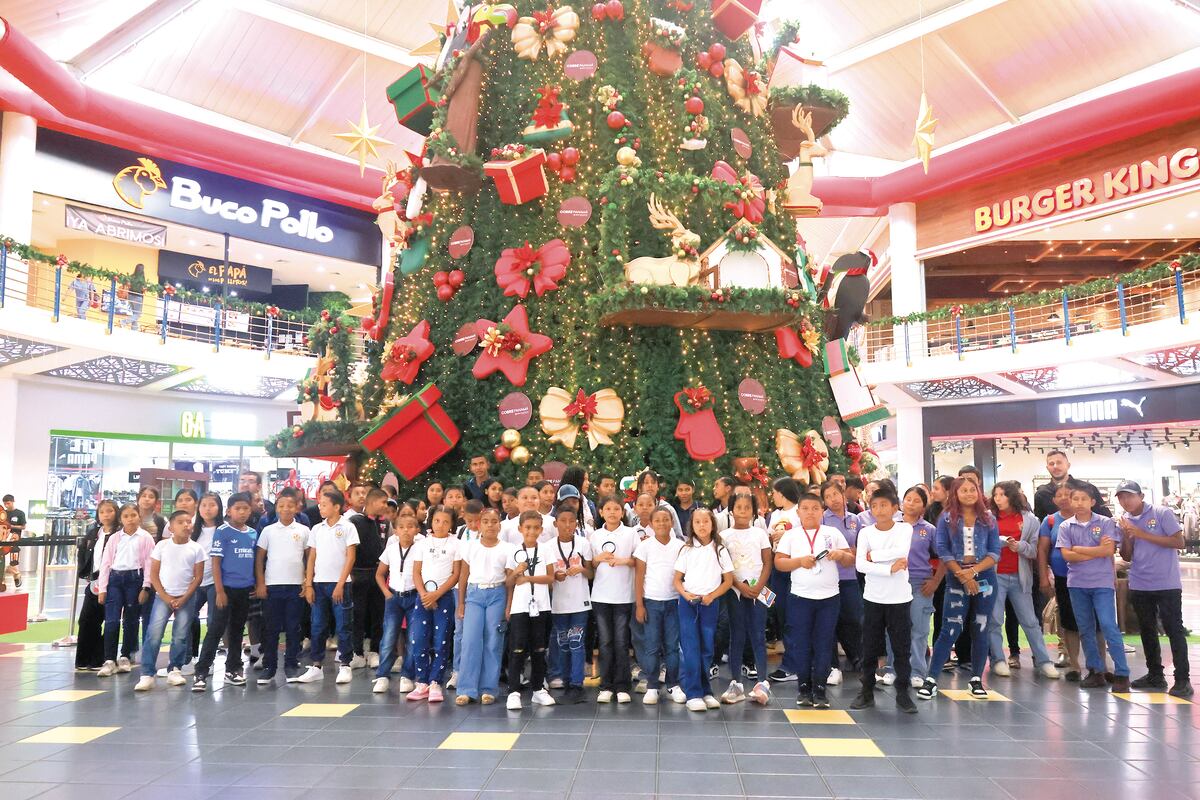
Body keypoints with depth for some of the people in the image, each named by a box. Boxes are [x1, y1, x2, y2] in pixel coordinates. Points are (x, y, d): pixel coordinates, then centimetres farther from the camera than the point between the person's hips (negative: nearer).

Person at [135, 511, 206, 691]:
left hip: (186, 598, 1)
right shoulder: (162, 546, 0)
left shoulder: (196, 549, 0)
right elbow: (154, 574, 0)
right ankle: (147, 674, -5)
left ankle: (174, 670, 17)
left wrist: (184, 598, -9)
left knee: (181, 636, 3)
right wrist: (166, 597, -8)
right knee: (154, 634, -10)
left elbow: (198, 577, 0)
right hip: (163, 596, 0)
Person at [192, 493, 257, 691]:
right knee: (216, 630, -5)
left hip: (245, 590, 5)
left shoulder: (253, 533, 7)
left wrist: (257, 586, 9)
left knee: (237, 630, 13)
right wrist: (219, 591, -13)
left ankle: (233, 670, 23)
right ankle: (200, 673, 0)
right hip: (226, 588, -5)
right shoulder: (222, 532, -7)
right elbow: (216, 562, -9)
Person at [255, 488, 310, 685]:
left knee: (293, 628, 5)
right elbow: (259, 558, 6)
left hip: (296, 586, 0)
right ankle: (269, 668, 13)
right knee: (271, 628, 5)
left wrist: (308, 582, 0)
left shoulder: (303, 530, 3)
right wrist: (260, 584, -1)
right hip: (272, 585, 0)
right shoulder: (268, 530, 3)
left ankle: (291, 666, 13)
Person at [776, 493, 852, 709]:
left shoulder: (833, 533, 7)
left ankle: (820, 689, 13)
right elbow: (778, 562, -1)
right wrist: (800, 561, -15)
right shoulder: (790, 535, 4)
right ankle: (804, 687, 16)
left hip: (829, 597, 1)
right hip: (800, 597, -1)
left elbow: (850, 560, 8)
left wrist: (841, 555, -12)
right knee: (802, 644, 4)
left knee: (824, 644, 4)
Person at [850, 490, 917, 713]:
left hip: (900, 598, -1)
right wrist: (890, 568, -21)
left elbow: (901, 552, -22)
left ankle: (902, 694, 16)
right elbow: (860, 565, -13)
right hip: (873, 598, 1)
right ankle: (867, 692, 18)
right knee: (869, 647, 7)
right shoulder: (865, 532, -1)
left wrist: (873, 555, -15)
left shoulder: (904, 528, -2)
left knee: (902, 647, 5)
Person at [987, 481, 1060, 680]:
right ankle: (998, 660, 10)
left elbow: (1036, 550, 0)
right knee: (994, 620, 1)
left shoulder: (1029, 519, 3)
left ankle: (1043, 661, 12)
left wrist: (1020, 546, -17)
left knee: (1030, 621, 6)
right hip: (995, 576, 0)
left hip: (1019, 577, 1)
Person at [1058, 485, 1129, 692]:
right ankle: (1095, 671, 18)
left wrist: (1078, 549, -8)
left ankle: (1122, 674, 0)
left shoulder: (1106, 523, -1)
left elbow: (1109, 550, -12)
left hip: (1102, 582, -3)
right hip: (1077, 583, 3)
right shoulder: (1066, 527, 4)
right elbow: (1066, 555, -5)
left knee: (1108, 626, -8)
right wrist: (1097, 551, -10)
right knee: (1085, 629, 8)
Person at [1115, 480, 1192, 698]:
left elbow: (1179, 543, -15)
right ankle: (1155, 675, 23)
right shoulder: (1124, 521, 6)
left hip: (1167, 584, -5)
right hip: (1139, 586, 5)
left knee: (1174, 630, -3)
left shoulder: (1162, 513, -7)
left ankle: (1182, 679, 2)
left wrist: (1142, 534, -18)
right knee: (1147, 630, 12)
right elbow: (1127, 557, 7)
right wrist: (1127, 535, -11)